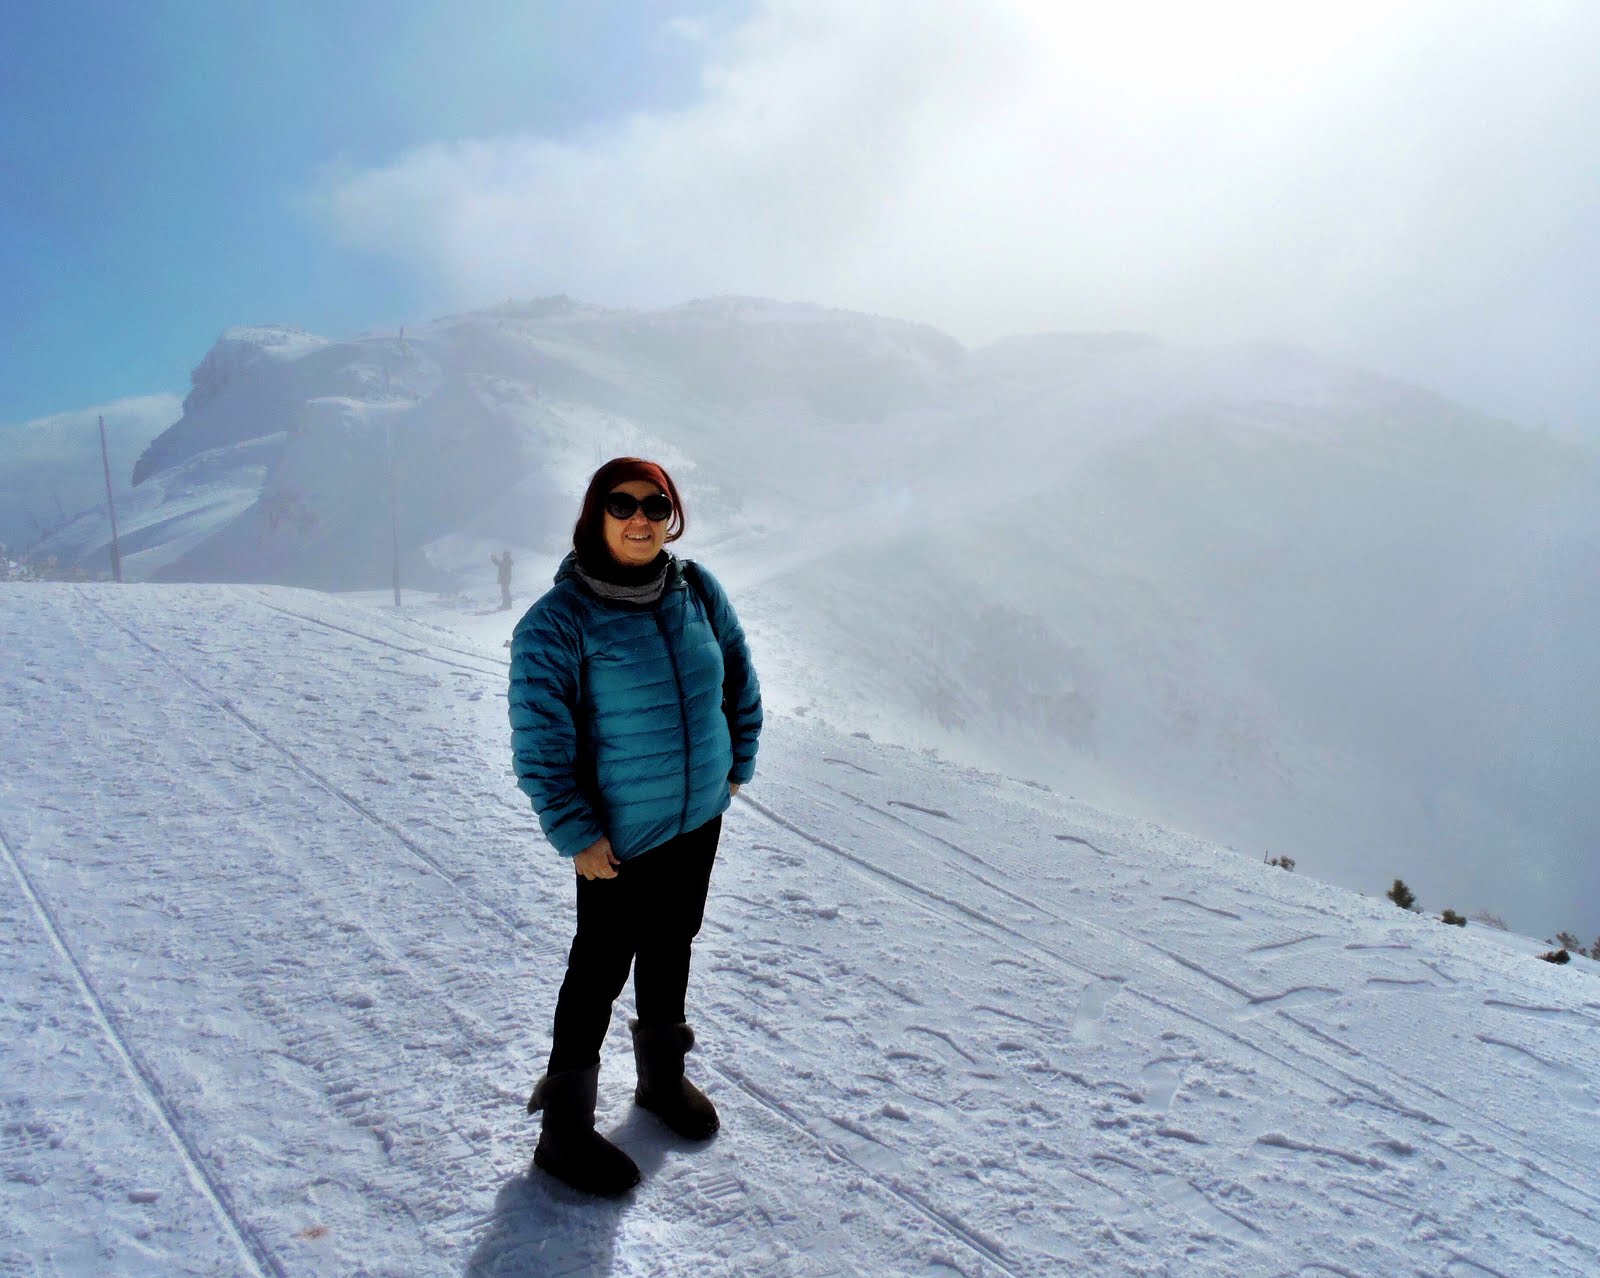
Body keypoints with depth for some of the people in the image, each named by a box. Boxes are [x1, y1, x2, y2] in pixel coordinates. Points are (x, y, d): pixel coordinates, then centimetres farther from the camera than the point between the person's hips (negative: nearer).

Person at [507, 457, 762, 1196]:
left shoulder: (698, 591, -4)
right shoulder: (558, 621, -19)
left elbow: (738, 677, 10)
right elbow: (539, 742, -17)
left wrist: (738, 763, 10)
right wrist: (576, 835, -17)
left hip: (701, 817, 5)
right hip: (619, 837, -5)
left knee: (671, 949, 22)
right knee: (602, 969, 8)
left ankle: (663, 1074, 46)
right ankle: (564, 1127, 28)